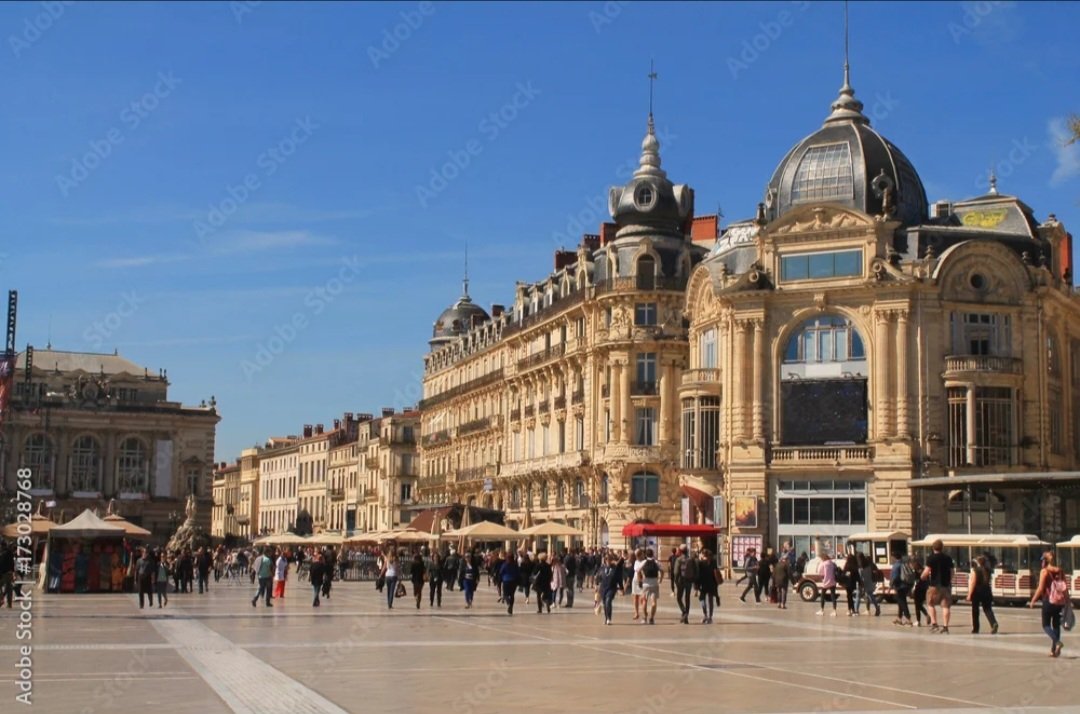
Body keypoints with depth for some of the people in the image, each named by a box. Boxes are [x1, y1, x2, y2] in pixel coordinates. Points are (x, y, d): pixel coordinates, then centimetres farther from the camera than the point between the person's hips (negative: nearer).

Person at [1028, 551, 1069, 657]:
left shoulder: (1044, 571, -8)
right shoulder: (1060, 571, 6)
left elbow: (1040, 588, -13)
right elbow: (1066, 589, 5)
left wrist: (1033, 601, -6)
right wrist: (1067, 603, 11)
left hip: (1049, 601, -5)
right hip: (1060, 602, 5)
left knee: (1046, 625, 6)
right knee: (1056, 625, 13)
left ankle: (1057, 642, -19)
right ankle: (1054, 650, 12)